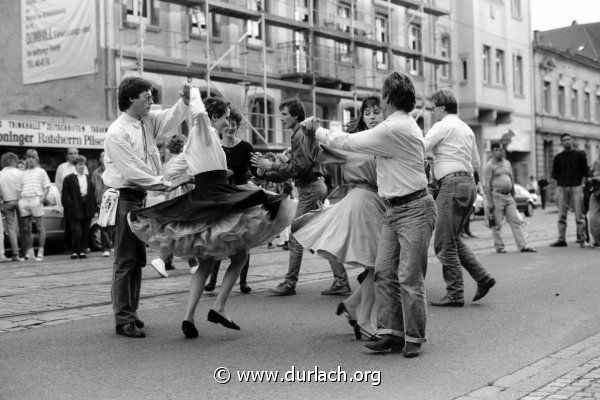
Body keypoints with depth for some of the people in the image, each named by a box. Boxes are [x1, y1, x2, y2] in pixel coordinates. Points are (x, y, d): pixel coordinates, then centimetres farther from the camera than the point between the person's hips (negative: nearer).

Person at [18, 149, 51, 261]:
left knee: (40, 227, -5)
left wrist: (43, 197, -11)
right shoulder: (23, 174, 20)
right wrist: (19, 200, 5)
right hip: (24, 201, 5)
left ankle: (40, 252, -3)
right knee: (26, 228, 6)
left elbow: (47, 187, 3)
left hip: (36, 200, -5)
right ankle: (29, 251, 14)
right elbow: (20, 189, 20)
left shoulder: (41, 172, 8)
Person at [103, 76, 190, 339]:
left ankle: (131, 313, 22)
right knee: (125, 260, -4)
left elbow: (171, 118, 8)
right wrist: (161, 184, -17)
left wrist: (185, 100, -11)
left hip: (140, 198, 9)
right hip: (124, 198, -9)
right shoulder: (117, 132, -15)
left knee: (137, 260, 13)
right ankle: (123, 320, 2)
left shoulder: (148, 121, 9)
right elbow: (131, 170, -18)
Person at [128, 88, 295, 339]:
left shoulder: (193, 139, 19)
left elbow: (175, 170, 24)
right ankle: (219, 307, -5)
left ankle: (189, 317, 5)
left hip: (199, 202, 9)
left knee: (205, 263, 14)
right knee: (240, 255, 4)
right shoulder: (205, 132, -5)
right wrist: (194, 93, -10)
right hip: (217, 199, -9)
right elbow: (198, 112, -27)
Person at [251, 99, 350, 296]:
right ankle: (341, 282, 10)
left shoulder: (301, 135, -11)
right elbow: (292, 169, 19)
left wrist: (270, 166, -15)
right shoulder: (303, 134, 21)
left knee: (296, 237, -4)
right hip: (316, 186, 10)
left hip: (310, 189, -10)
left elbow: (299, 167, -20)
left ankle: (290, 283, 3)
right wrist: (266, 172, 12)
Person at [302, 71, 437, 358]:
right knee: (384, 273, 6)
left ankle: (413, 339, 6)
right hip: (394, 210, 10)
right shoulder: (402, 124, 15)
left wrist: (317, 132, 1)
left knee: (409, 278, -4)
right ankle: (391, 334, 10)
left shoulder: (395, 129, -18)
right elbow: (356, 146, 19)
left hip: (414, 210, -10)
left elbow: (349, 143, -13)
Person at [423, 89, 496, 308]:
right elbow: (476, 163, 24)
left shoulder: (443, 126, -5)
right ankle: (483, 277, 11)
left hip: (452, 184, -9)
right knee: (453, 239, 17)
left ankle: (455, 294, -2)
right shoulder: (467, 129, 20)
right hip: (469, 183, 9)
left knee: (444, 243, -4)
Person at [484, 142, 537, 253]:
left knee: (516, 221, 1)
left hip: (508, 196, 6)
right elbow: (487, 185, -8)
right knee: (497, 224, -2)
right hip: (497, 196, -6)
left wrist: (513, 196, 17)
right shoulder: (490, 165, -4)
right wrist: (489, 202, -13)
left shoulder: (507, 163, 15)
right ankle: (499, 246, 8)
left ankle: (523, 246, 0)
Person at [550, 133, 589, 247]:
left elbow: (584, 172, 8)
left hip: (576, 186, -1)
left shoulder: (580, 155, 8)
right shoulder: (558, 157, 10)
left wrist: (580, 182, -1)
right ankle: (561, 239, 3)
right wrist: (559, 183, 1)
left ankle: (581, 239, 0)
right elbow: (555, 174, 12)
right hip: (561, 187, 1)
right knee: (561, 215, 0)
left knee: (579, 215, -4)